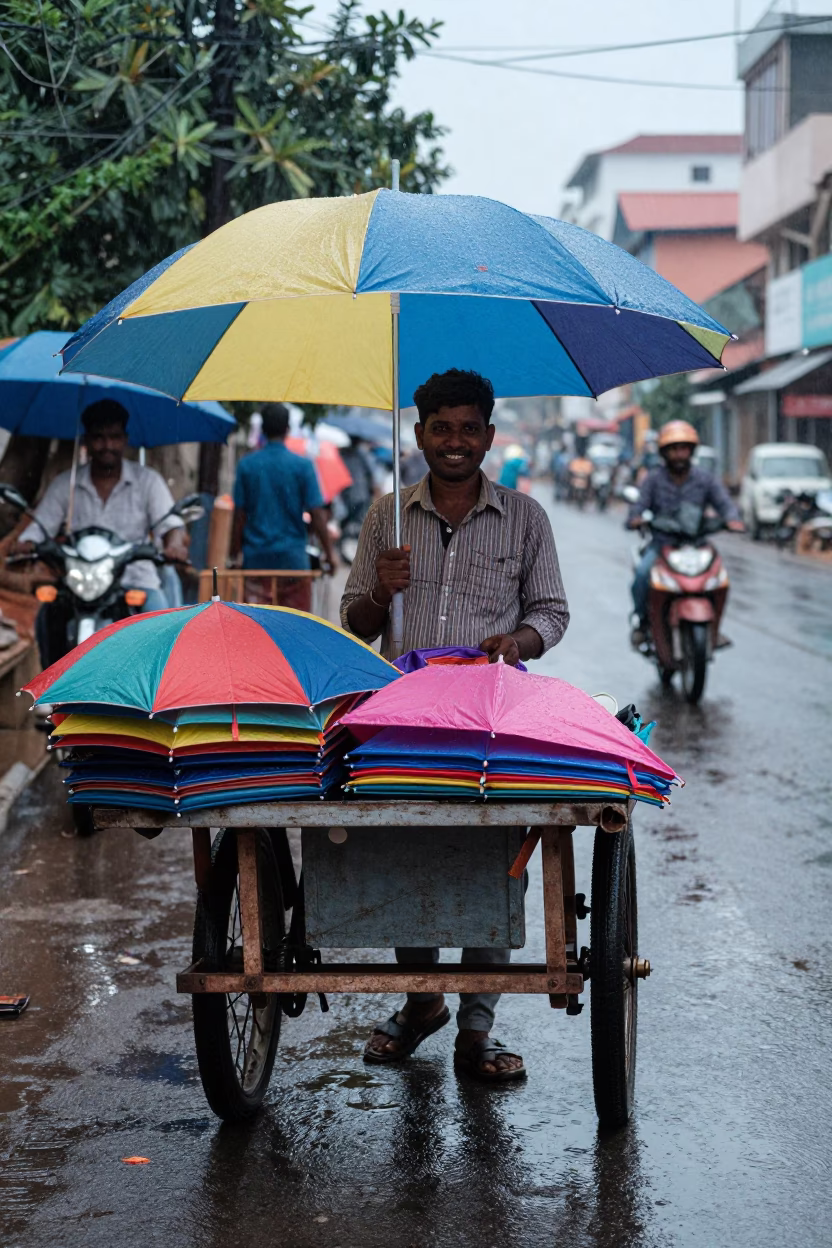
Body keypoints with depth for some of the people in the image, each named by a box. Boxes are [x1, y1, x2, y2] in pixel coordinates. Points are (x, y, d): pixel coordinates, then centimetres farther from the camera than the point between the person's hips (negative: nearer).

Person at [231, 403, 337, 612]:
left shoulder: (246, 466, 0)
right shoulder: (302, 466, -5)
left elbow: (239, 516, 1)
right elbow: (317, 514, -7)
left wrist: (235, 554, 9)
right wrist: (329, 552, 3)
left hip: (255, 558, 2)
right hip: (292, 557, -2)